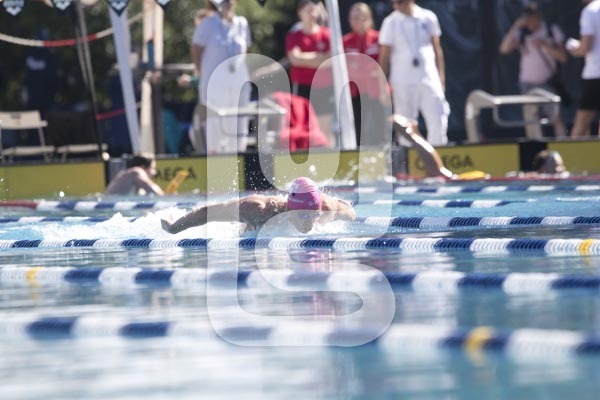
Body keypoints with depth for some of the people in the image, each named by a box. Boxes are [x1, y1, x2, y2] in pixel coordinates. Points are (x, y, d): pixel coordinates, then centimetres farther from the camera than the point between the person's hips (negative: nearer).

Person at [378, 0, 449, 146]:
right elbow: (384, 57, 4)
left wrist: (441, 78, 8)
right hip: (403, 83, -1)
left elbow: (437, 49, 12)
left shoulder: (428, 18, 6)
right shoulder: (391, 23, 2)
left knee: (438, 121, -7)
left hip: (429, 79, 1)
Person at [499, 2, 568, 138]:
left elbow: (563, 57, -3)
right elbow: (504, 49, -11)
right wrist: (515, 27, -15)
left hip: (548, 82, -2)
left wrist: (544, 45, -15)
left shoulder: (553, 31, 1)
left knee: (556, 118, -13)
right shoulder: (521, 33, 4)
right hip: (528, 83, 2)